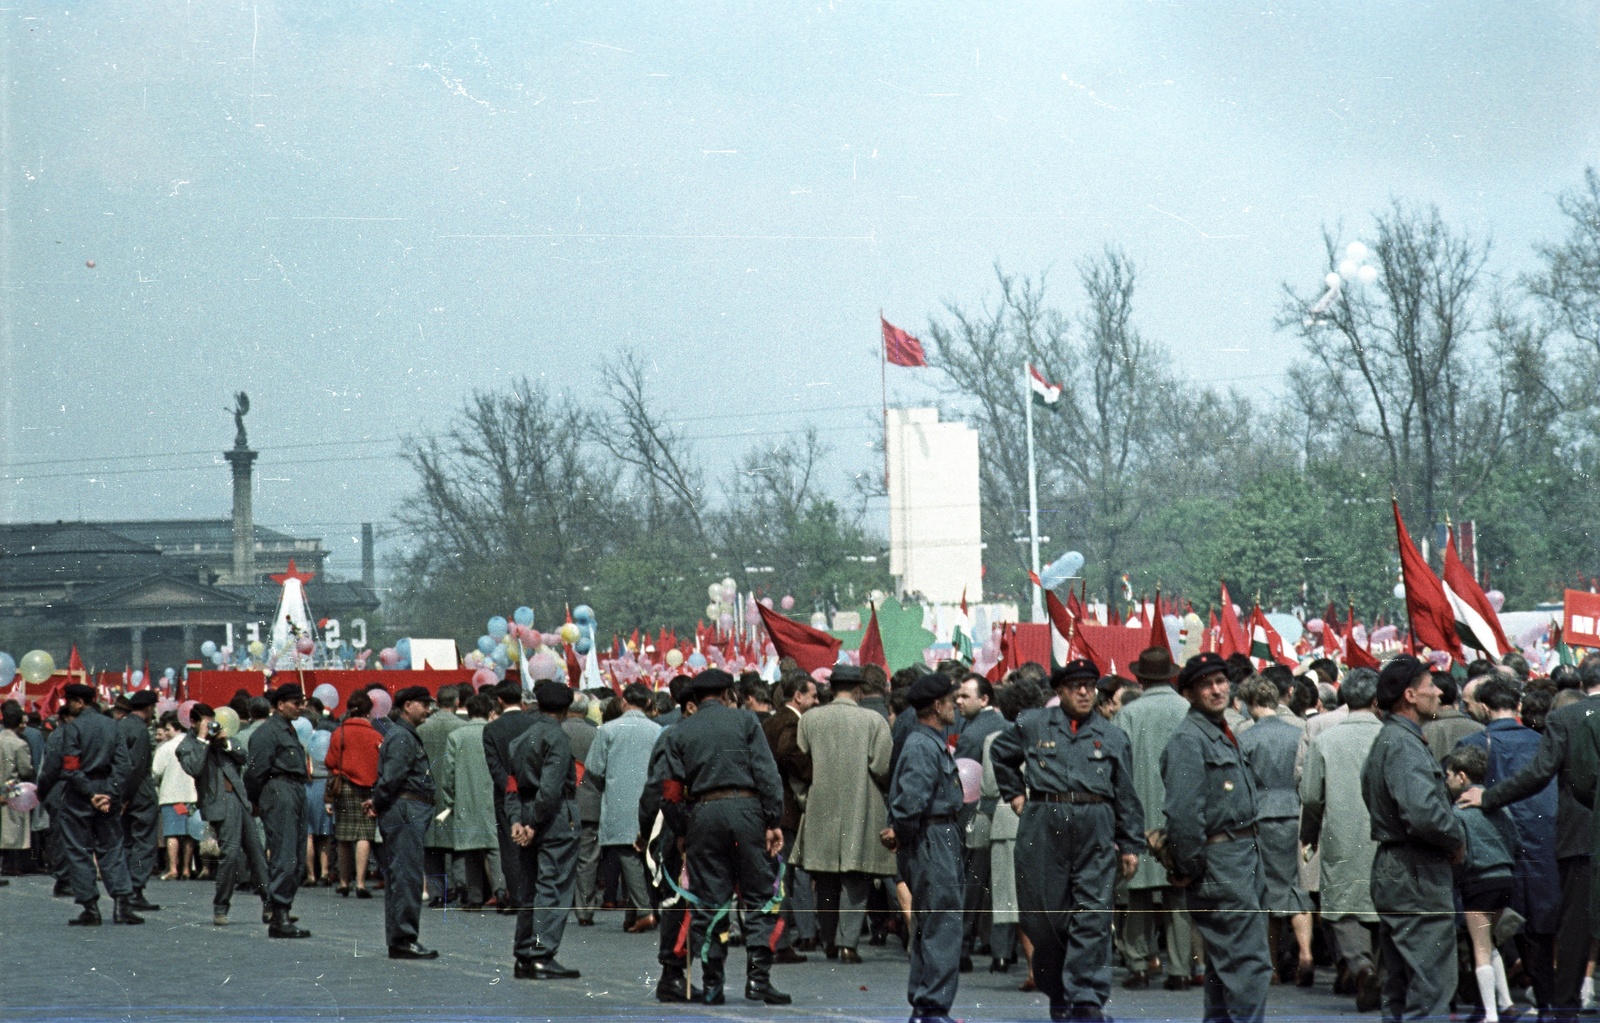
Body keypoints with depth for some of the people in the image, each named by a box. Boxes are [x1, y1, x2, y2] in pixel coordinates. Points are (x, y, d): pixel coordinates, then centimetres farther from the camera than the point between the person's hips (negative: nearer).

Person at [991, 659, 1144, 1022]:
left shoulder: (1113, 737, 13)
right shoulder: (1033, 726, 11)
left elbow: (1127, 797, 14)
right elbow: (1000, 754, 28)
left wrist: (1131, 846, 10)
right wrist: (1015, 794, 18)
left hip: (1096, 830, 0)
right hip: (1043, 826, 0)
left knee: (1093, 916, -9)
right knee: (1044, 913, 2)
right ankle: (1057, 992, 16)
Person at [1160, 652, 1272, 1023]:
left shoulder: (1223, 734, 17)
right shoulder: (1188, 739, -14)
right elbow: (1182, 812, -20)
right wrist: (1191, 868, -18)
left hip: (1244, 854, 10)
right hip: (1218, 859, -10)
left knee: (1226, 962, 14)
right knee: (1249, 963, -13)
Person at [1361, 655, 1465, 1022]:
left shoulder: (1384, 741, 16)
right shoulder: (1404, 744, -17)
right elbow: (1424, 813, -30)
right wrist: (1458, 841, -11)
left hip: (1390, 872, 11)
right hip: (1418, 880, -11)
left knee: (1399, 992, 15)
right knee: (1431, 991, -10)